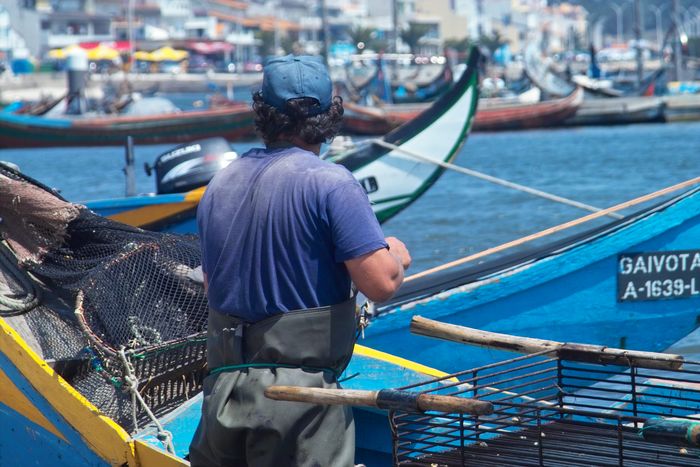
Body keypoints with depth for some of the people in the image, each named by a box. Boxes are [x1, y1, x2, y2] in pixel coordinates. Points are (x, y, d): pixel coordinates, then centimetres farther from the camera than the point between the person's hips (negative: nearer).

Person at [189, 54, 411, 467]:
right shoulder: (330, 184, -11)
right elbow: (381, 284, -16)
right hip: (300, 390, -6)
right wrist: (396, 255, 6)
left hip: (222, 386, 6)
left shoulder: (219, 185, 10)